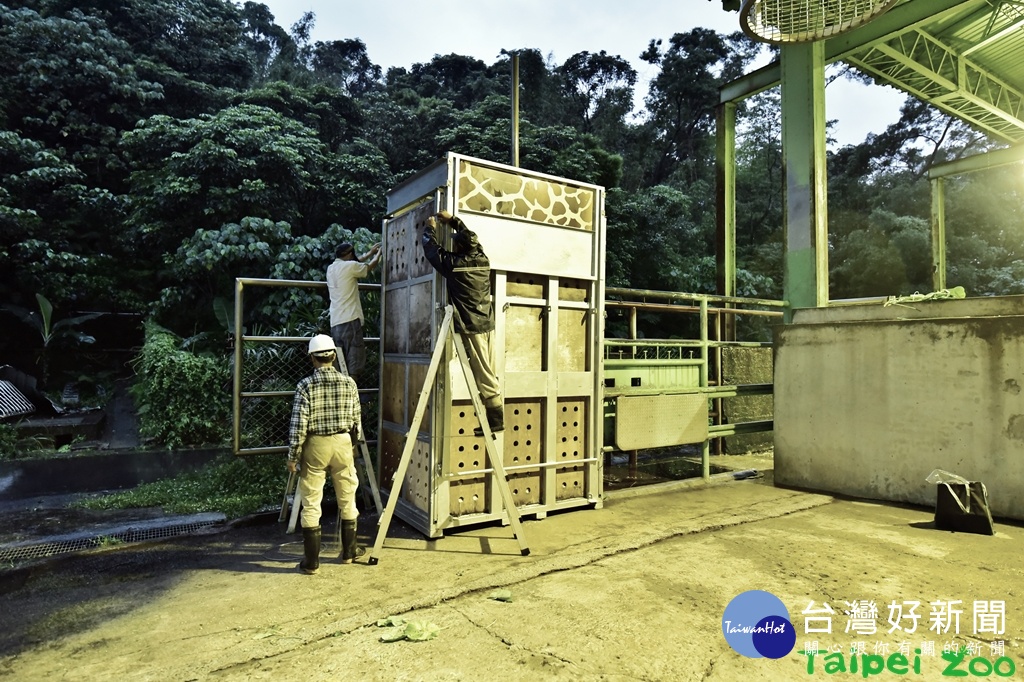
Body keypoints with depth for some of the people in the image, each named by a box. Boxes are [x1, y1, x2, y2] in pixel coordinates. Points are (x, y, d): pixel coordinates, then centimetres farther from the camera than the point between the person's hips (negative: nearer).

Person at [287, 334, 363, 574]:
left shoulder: (306, 385, -11)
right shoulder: (349, 382, -2)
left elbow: (298, 424, -13)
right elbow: (355, 420, 3)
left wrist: (293, 456, -4)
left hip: (315, 445, -3)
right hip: (342, 443, 3)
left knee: (311, 503, 7)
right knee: (347, 499, 16)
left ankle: (311, 561, 14)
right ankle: (349, 552, 29)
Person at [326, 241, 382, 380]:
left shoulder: (331, 269, 16)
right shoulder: (349, 266, -5)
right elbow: (370, 266, 12)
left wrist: (369, 253, 42)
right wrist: (378, 253, 31)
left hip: (335, 323, 8)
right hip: (350, 321, -8)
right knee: (353, 368, -8)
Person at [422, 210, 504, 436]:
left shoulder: (454, 263, -10)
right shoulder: (483, 260, 6)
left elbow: (431, 249, 6)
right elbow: (470, 237, 25)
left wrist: (430, 228, 23)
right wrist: (452, 220, 33)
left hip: (472, 327, -7)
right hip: (487, 324, 7)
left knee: (484, 375, -4)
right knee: (487, 374, 10)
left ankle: (496, 419, 0)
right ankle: (495, 417, 13)